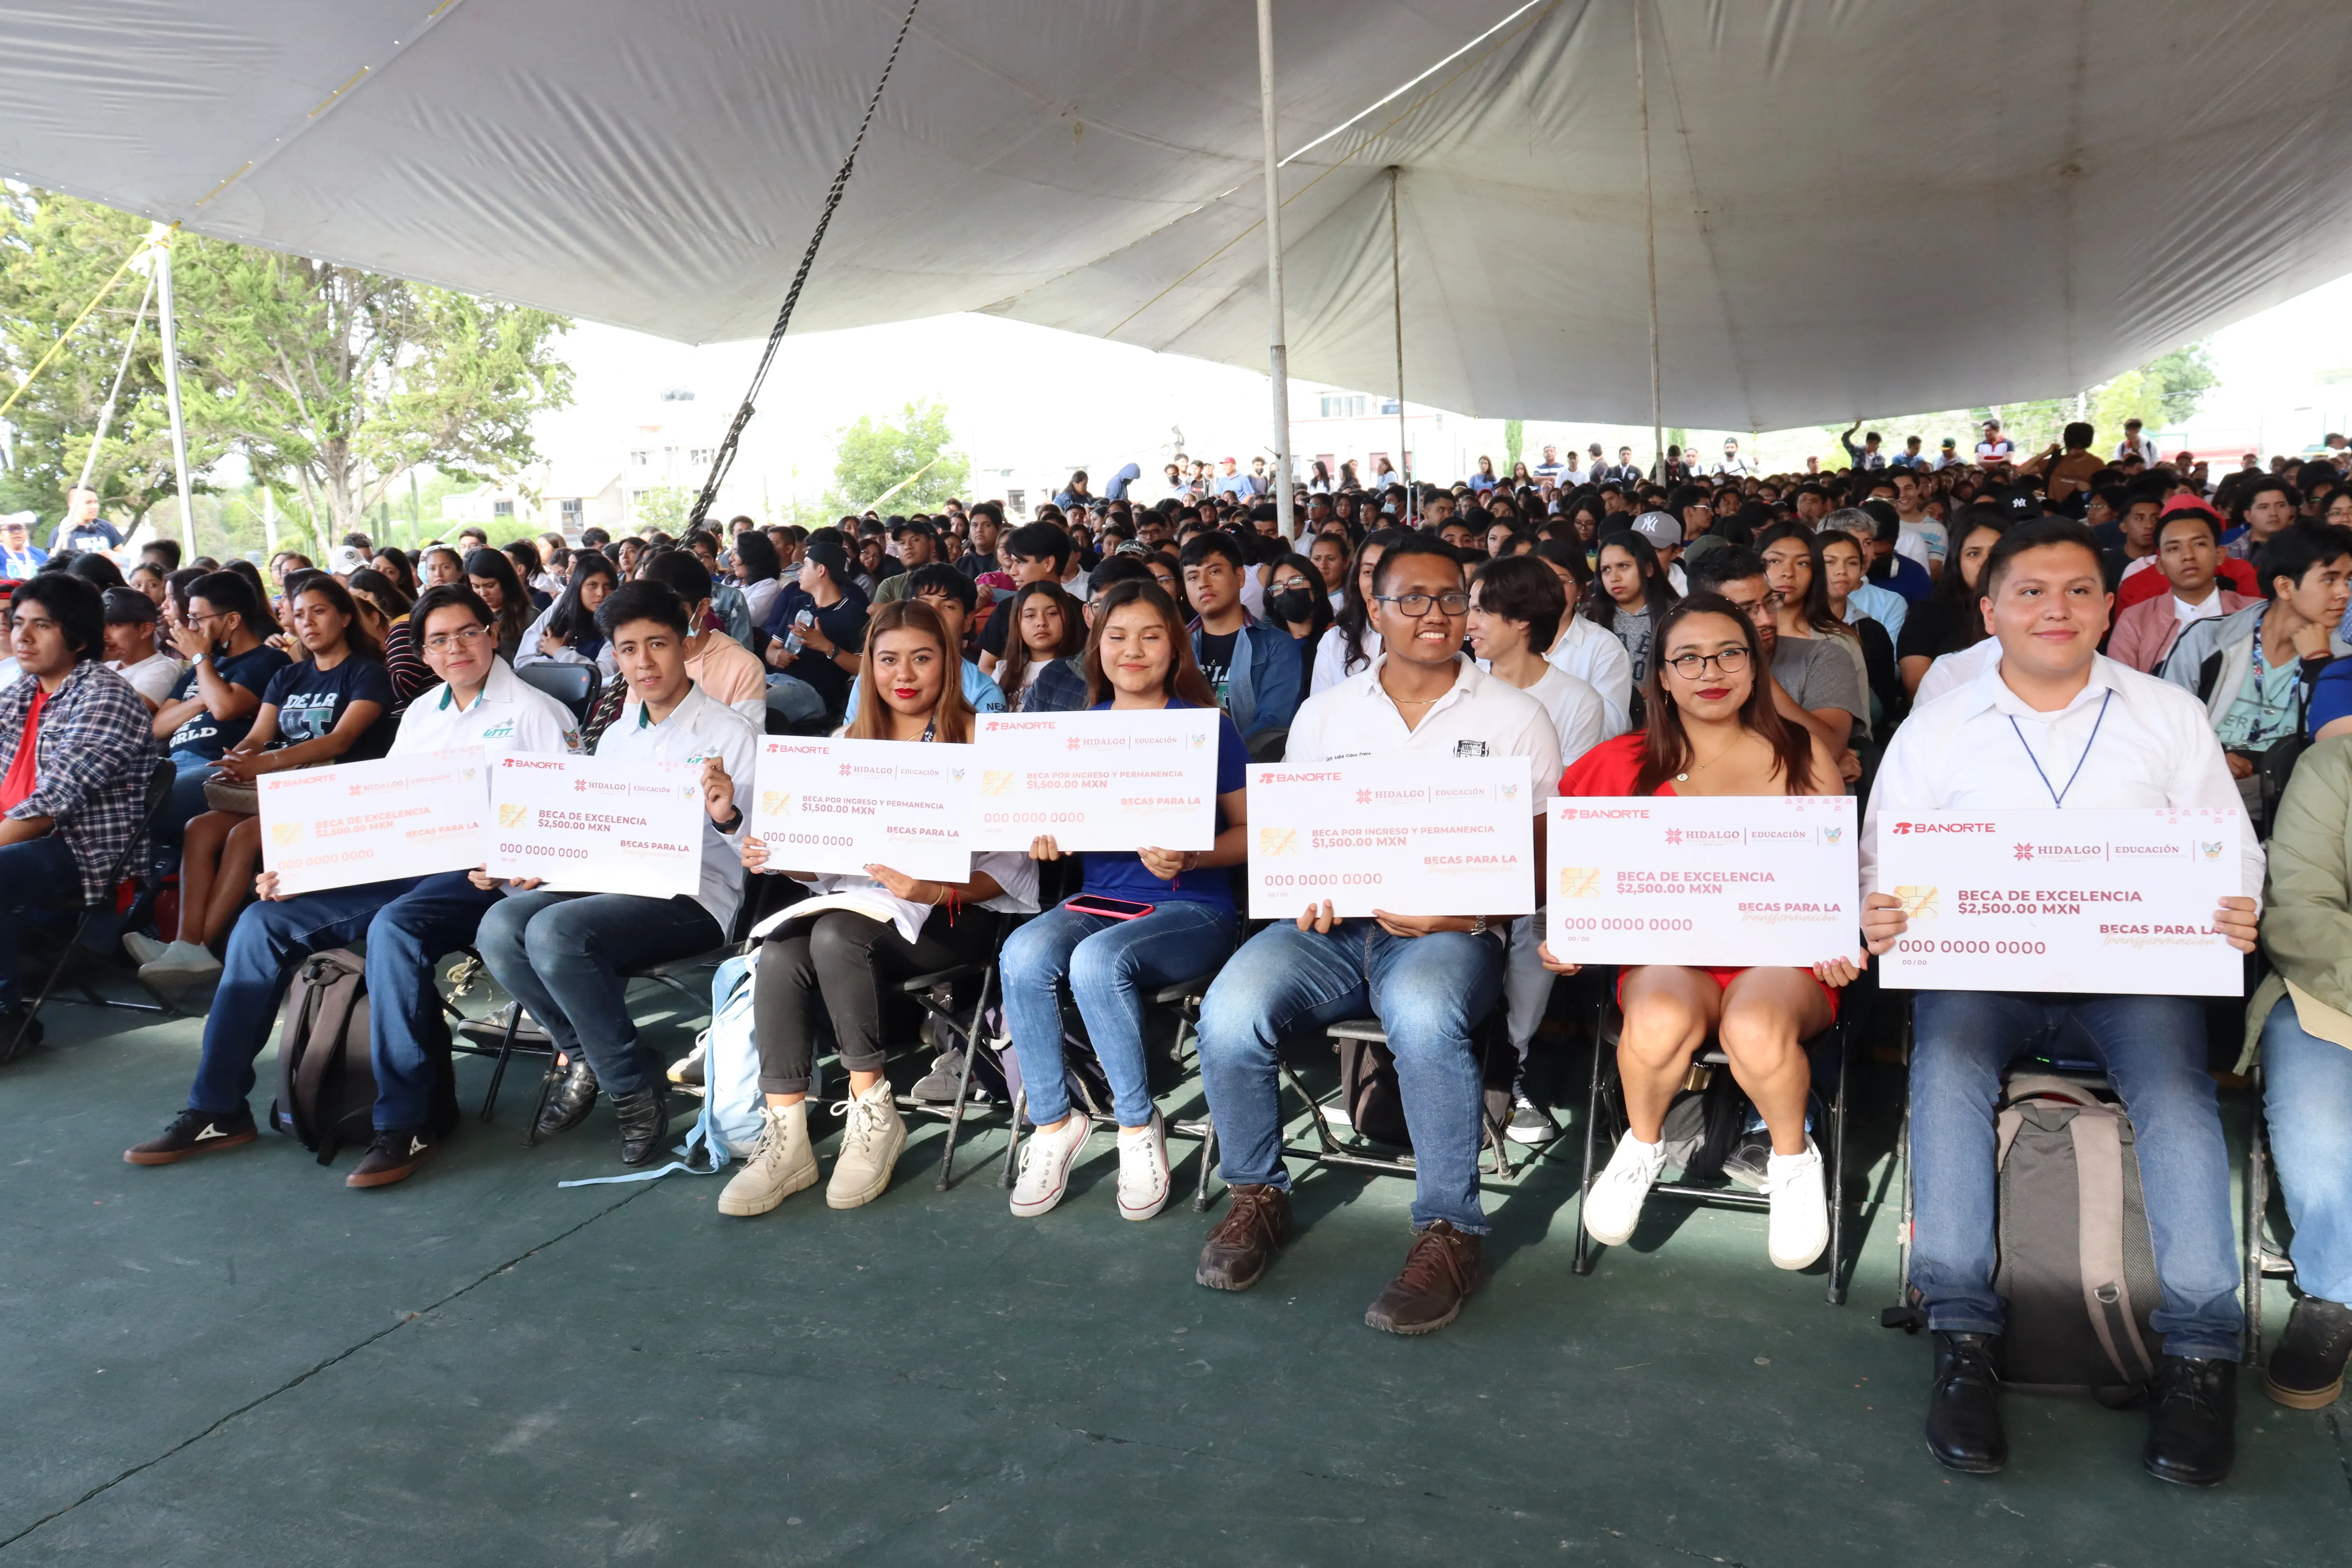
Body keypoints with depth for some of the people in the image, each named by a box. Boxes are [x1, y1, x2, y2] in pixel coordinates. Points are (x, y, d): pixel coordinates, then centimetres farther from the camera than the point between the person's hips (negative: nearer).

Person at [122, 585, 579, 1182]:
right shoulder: (420, 713, 21)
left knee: (394, 926, -37)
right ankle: (217, 1110, 2)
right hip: (401, 869, 8)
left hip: (480, 876, -8)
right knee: (264, 920, -4)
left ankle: (405, 1125, -30)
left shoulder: (533, 711, -1)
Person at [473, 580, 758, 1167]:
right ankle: (584, 1056, 1)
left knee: (555, 930, -30)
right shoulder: (615, 739, 20)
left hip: (694, 897, -6)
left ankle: (635, 1087, -12)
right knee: (500, 925, -20)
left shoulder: (731, 734, 0)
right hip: (614, 885, 7)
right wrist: (530, 870, 5)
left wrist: (728, 816, -28)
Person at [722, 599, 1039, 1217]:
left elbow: (1007, 868, -6)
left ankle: (873, 1115, -17)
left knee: (838, 935, -32)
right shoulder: (853, 744, 18)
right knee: (779, 955, -26)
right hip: (863, 901, 5)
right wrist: (778, 858, -9)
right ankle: (785, 1140, -21)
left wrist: (936, 889, -23)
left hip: (955, 912, -5)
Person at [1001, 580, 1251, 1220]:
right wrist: (1044, 835, -7)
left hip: (1192, 909, -4)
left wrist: (1188, 858, -19)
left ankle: (1138, 1126, -11)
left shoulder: (1209, 727, 0)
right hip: (1099, 898, 4)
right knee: (1023, 955, -28)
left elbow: (1249, 832, 0)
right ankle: (1053, 1124, -10)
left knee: (1098, 960, -34)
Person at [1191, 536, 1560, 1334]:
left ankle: (1449, 1233, -19)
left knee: (1423, 1016, -38)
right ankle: (1258, 1196, 0)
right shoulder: (1323, 714, 15)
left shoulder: (1514, 716, 8)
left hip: (1453, 932, -2)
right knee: (1230, 1010, -26)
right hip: (1334, 925, 3)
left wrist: (1461, 911, -14)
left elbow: (1536, 858, 3)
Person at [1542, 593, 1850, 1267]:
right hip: (1667, 955, 1)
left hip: (1781, 956, -1)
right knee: (1661, 1022, -35)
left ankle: (1793, 1159, -1)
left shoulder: (1802, 756, 7)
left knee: (1756, 1029, -35)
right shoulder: (1628, 765, 8)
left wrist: (1841, 943, -10)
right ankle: (1642, 1145, 0)